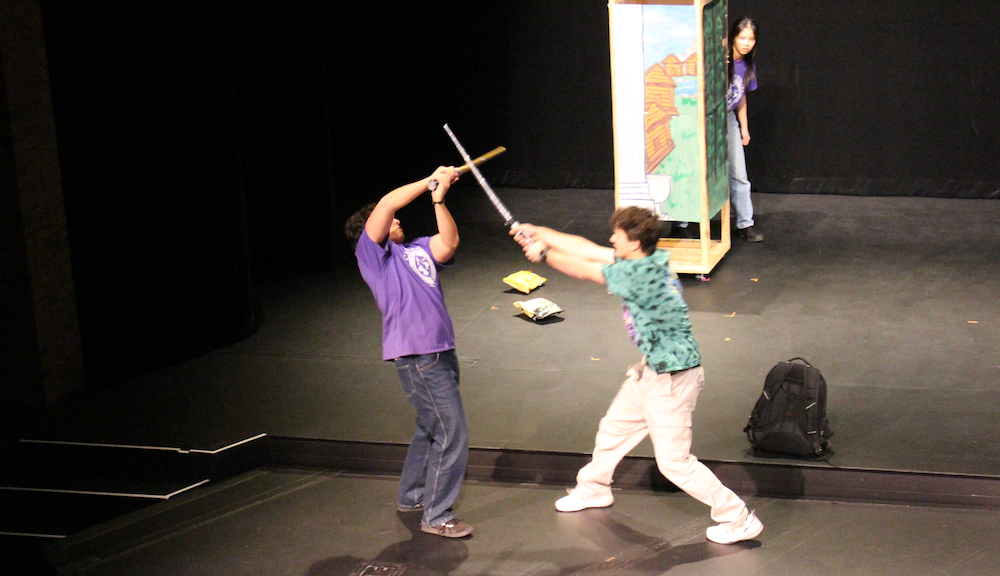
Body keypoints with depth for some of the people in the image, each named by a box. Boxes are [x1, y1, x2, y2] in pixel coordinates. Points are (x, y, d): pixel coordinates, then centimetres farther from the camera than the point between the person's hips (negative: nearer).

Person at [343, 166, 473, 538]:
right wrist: (430, 182, -5)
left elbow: (449, 243, 0)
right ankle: (436, 516, 0)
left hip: (440, 351, 8)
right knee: (452, 434, -9)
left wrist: (438, 198, -7)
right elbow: (386, 205, -12)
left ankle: (410, 497, 36)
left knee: (431, 429, 20)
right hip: (416, 356, -8)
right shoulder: (372, 253, 0)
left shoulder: (418, 250, 19)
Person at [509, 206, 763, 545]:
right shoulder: (645, 261, -1)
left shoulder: (639, 273, -28)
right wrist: (537, 232, 6)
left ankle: (738, 519, 5)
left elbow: (584, 270, -16)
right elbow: (589, 250, 5)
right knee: (613, 428, 24)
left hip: (672, 378, -10)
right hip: (651, 369, 10)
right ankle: (594, 489, 48)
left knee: (674, 461, -3)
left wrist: (544, 253, -1)